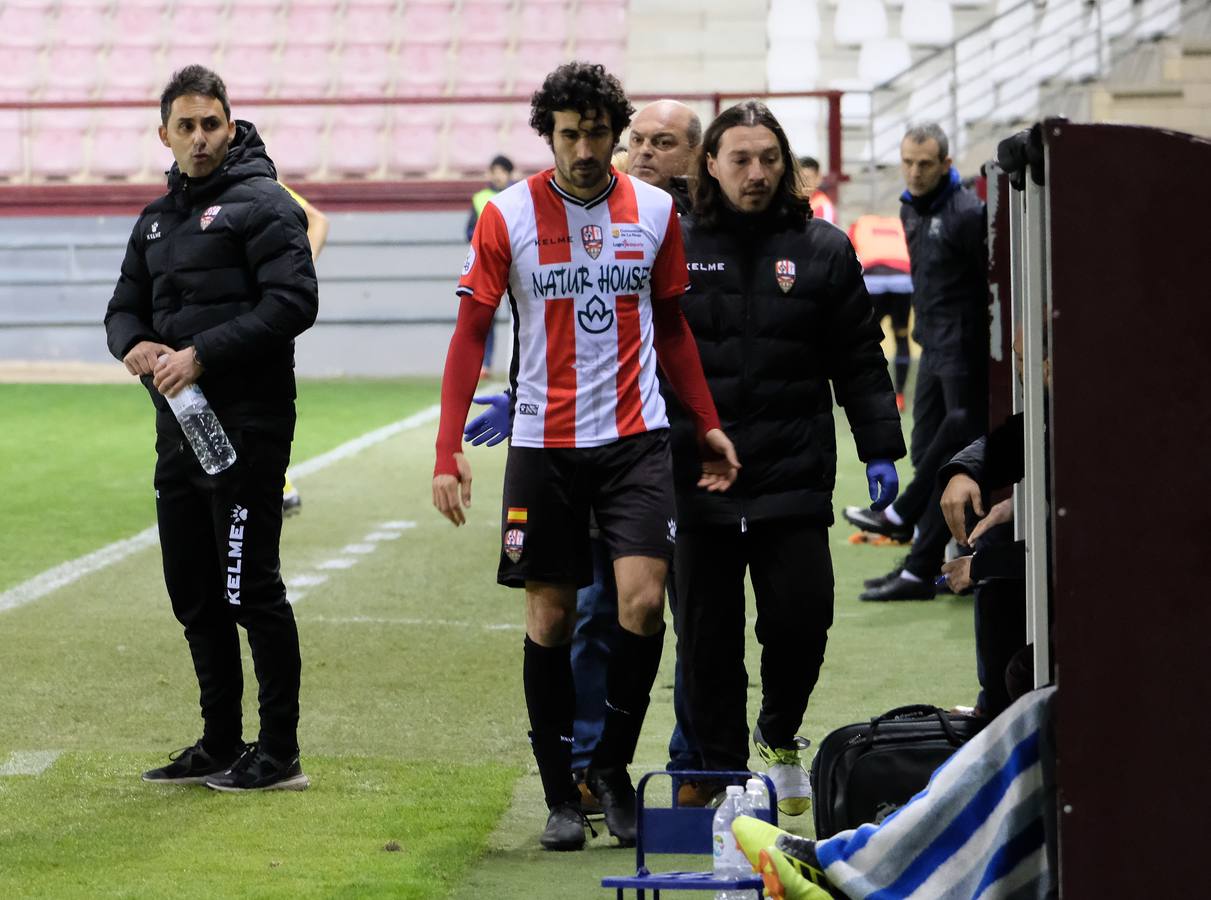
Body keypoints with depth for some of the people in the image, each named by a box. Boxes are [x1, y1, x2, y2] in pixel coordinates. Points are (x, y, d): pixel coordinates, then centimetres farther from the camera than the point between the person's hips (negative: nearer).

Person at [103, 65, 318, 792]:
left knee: (251, 589, -6)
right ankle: (221, 745, 23)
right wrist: (134, 344, -3)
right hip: (179, 427, 8)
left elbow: (293, 301, -17)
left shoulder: (261, 204, -7)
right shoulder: (158, 219, 18)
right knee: (194, 595, 12)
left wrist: (203, 353, -20)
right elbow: (126, 306, 21)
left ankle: (280, 755, 1)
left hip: (247, 430, -8)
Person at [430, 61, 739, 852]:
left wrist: (708, 425, 15)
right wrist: (448, 450, -11)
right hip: (544, 443, -1)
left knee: (643, 601, -13)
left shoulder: (654, 211, 4)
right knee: (551, 617, 4)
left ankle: (613, 765, 7)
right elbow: (471, 333, -3)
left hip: (636, 437, 1)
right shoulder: (508, 216, -4)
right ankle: (560, 794, 14)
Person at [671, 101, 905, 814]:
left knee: (801, 619, -6)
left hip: (794, 480, 0)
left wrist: (880, 450, 4)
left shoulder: (823, 251, 6)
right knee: (708, 635, 4)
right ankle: (722, 772, 16)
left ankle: (780, 735, 22)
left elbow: (860, 361, 9)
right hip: (697, 481, 0)